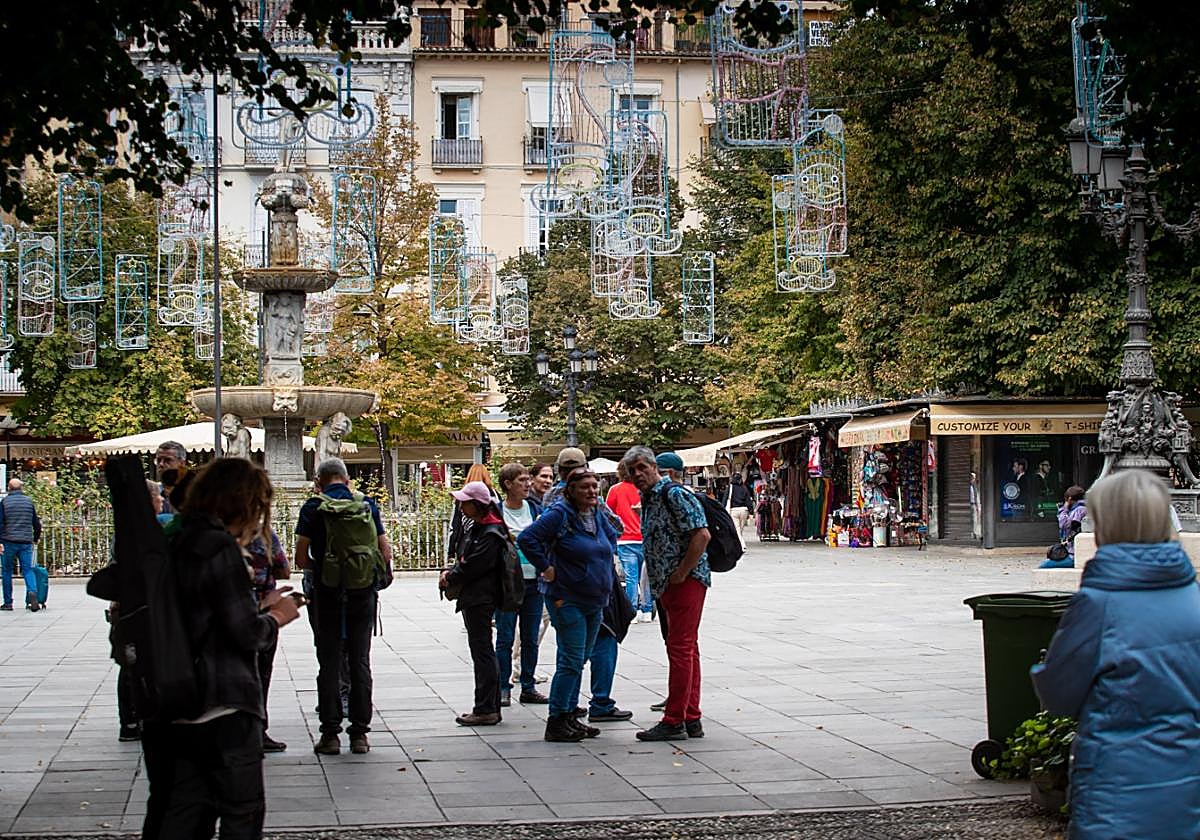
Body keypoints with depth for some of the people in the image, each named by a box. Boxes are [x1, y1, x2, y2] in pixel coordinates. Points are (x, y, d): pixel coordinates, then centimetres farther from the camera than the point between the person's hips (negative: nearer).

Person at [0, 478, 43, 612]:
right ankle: (32, 592, -25)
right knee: (28, 570, 2)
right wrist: (36, 538, 27)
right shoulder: (29, 501, 8)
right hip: (26, 542, 2)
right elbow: (37, 523, 12)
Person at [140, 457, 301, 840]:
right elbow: (246, 633, -18)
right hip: (224, 707, -8)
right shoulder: (220, 547, -15)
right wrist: (275, 617, 1)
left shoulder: (179, 542, 11)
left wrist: (259, 606, 14)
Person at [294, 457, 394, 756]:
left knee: (329, 663, 5)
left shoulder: (313, 507, -3)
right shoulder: (367, 504, 3)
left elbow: (301, 559, -6)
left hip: (328, 593, -2)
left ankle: (330, 733, 3)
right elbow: (385, 553, 1)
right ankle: (360, 733, 8)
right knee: (360, 662, 7)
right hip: (362, 593, 2)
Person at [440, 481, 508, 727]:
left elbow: (474, 566, -20)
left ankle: (485, 710, -2)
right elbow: (465, 560, 16)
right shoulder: (477, 528, 14)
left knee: (482, 651, -6)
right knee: (484, 652, 13)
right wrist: (451, 573, -1)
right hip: (474, 598, 10)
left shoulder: (491, 534, -16)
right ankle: (491, 707, 19)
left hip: (480, 599, -10)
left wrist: (450, 580, -7)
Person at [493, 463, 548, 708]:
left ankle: (529, 687, 17)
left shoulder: (535, 509, 8)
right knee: (505, 638, -1)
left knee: (531, 639, 9)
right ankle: (503, 688, 5)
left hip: (533, 580, 4)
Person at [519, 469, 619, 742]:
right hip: (567, 600, -8)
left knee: (580, 660, 13)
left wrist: (606, 571, 20)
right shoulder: (559, 514, -14)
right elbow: (527, 539, -21)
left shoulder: (598, 517, 10)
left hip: (595, 601, 8)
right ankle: (556, 722, -4)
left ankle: (569, 717, 21)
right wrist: (546, 568, -19)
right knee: (571, 661, -10)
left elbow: (612, 538, 31)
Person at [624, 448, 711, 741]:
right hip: (667, 584, 10)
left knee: (680, 647, -9)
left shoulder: (674, 494, -13)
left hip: (686, 581, -10)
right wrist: (659, 585, 16)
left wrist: (681, 573, -19)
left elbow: (701, 534, -22)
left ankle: (674, 721, -8)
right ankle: (691, 719, 16)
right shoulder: (648, 499, 16)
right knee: (686, 648, 12)